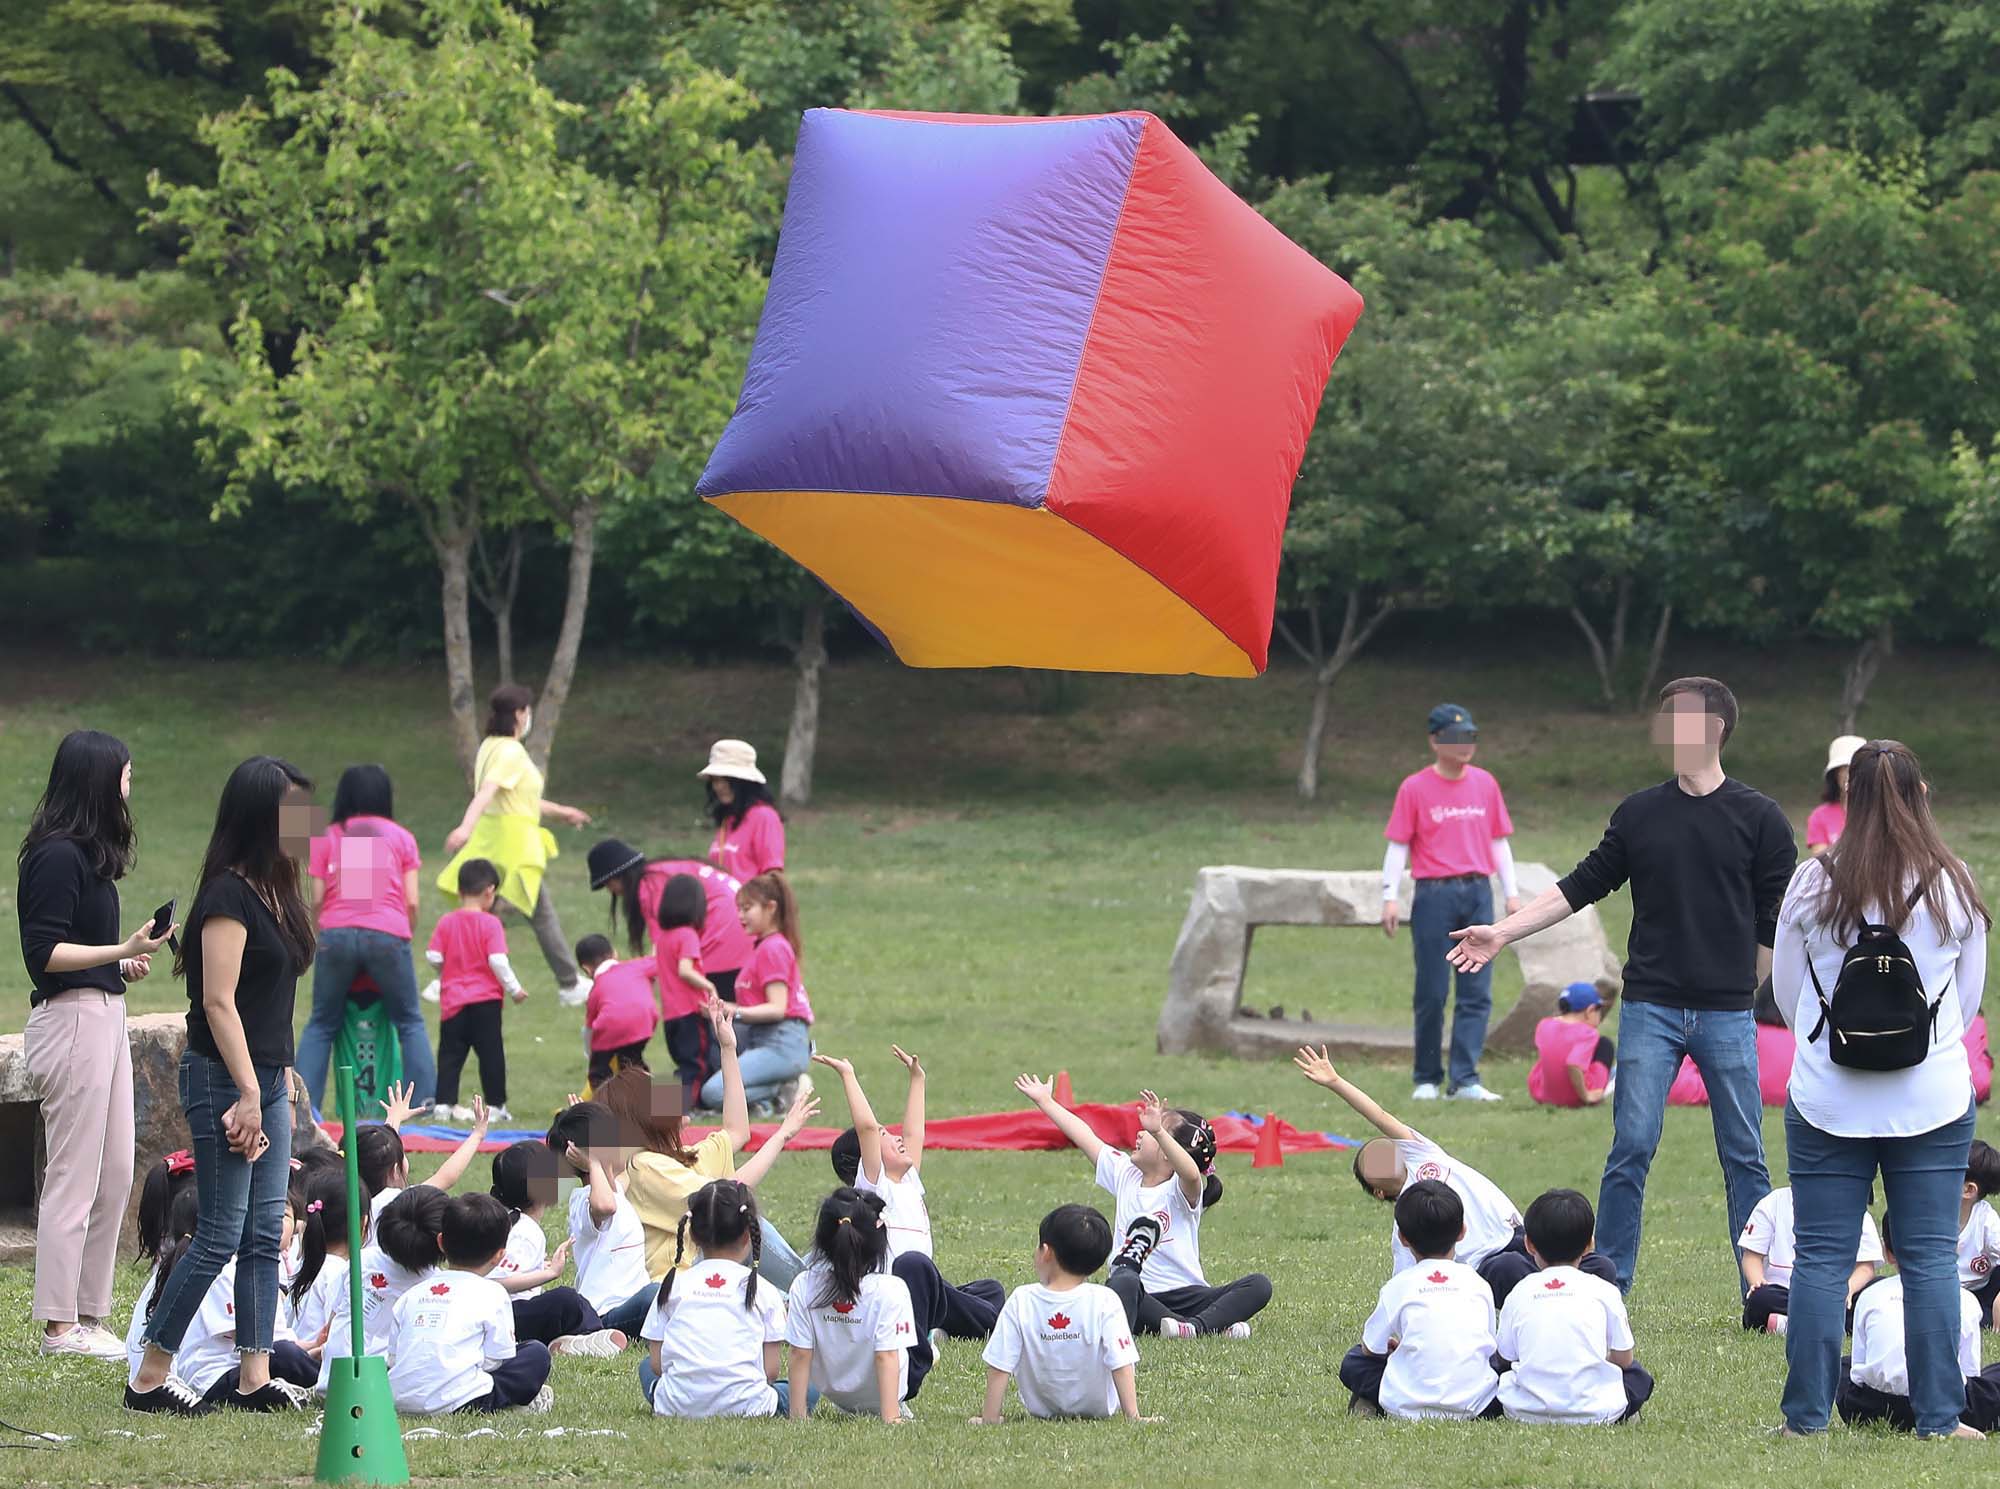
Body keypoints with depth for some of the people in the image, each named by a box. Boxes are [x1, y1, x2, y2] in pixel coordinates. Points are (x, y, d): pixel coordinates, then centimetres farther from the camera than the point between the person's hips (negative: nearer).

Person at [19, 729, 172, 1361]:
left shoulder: (87, 855, 13)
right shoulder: (58, 856, -14)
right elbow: (43, 953, -18)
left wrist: (122, 963, 16)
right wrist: (122, 951, -21)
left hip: (103, 1018, 10)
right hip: (72, 1019, -10)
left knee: (115, 1177, 11)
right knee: (74, 1178, -5)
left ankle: (88, 1314, 17)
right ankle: (60, 1325, -1)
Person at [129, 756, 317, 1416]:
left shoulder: (274, 891, 14)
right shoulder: (229, 895, -14)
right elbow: (219, 1002, -18)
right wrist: (248, 1093, -19)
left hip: (267, 1077, 9)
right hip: (224, 1077, -9)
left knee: (265, 1235, 6)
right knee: (222, 1234, -6)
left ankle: (255, 1379, 8)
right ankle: (150, 1378, 0)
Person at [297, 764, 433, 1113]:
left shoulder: (327, 838, 15)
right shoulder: (401, 837, 14)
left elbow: (316, 899, 8)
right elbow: (412, 902, 7)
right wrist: (406, 937, 21)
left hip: (336, 932, 1)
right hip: (387, 935, -1)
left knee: (322, 1025, 11)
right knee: (409, 1022, 11)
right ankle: (425, 1099, 0)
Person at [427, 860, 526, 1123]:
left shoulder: (446, 923, 1)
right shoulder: (490, 923, -9)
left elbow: (433, 957, -3)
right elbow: (498, 960, -16)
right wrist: (514, 989, -5)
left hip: (453, 1001, 3)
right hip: (486, 1000, -3)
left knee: (450, 1054, 7)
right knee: (491, 1053, 4)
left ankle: (444, 1104, 2)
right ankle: (495, 1105, 5)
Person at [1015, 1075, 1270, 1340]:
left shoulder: (1181, 1191, -6)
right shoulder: (1125, 1174, 13)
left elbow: (1191, 1174, -32)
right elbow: (1086, 1137, 22)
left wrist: (1158, 1131, -47)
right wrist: (1045, 1101, 30)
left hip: (1185, 1296, -3)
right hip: (1140, 1298, 3)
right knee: (1123, 1281, -38)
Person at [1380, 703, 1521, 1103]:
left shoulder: (1485, 784, 11)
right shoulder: (1415, 788, 0)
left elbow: (1499, 841, 15)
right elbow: (1398, 845, -2)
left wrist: (1511, 893, 11)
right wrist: (1390, 897, -10)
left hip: (1478, 892, 3)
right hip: (1434, 894, -3)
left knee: (1477, 992, -3)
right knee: (1431, 992, 0)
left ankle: (1465, 1079, -4)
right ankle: (1427, 1080, 9)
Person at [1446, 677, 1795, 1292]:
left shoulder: (1760, 818, 1)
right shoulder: (1640, 813, 9)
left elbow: (1776, 924, 5)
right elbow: (1582, 887, 12)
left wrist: (1744, 993, 5)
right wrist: (1503, 933, 6)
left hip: (1727, 1016, -2)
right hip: (1650, 1010, 2)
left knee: (1744, 1157, 1)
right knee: (1631, 1149, -3)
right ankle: (1608, 1288, 1)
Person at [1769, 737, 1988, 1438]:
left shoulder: (1813, 884, -5)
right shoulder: (1955, 886, -2)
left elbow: (1785, 988, 7)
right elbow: (1971, 993, 9)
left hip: (1828, 1097, 0)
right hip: (1934, 1100, 0)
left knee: (1821, 1258, 4)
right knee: (1931, 1258, 4)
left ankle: (1807, 1415, 5)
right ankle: (1939, 1418, 4)